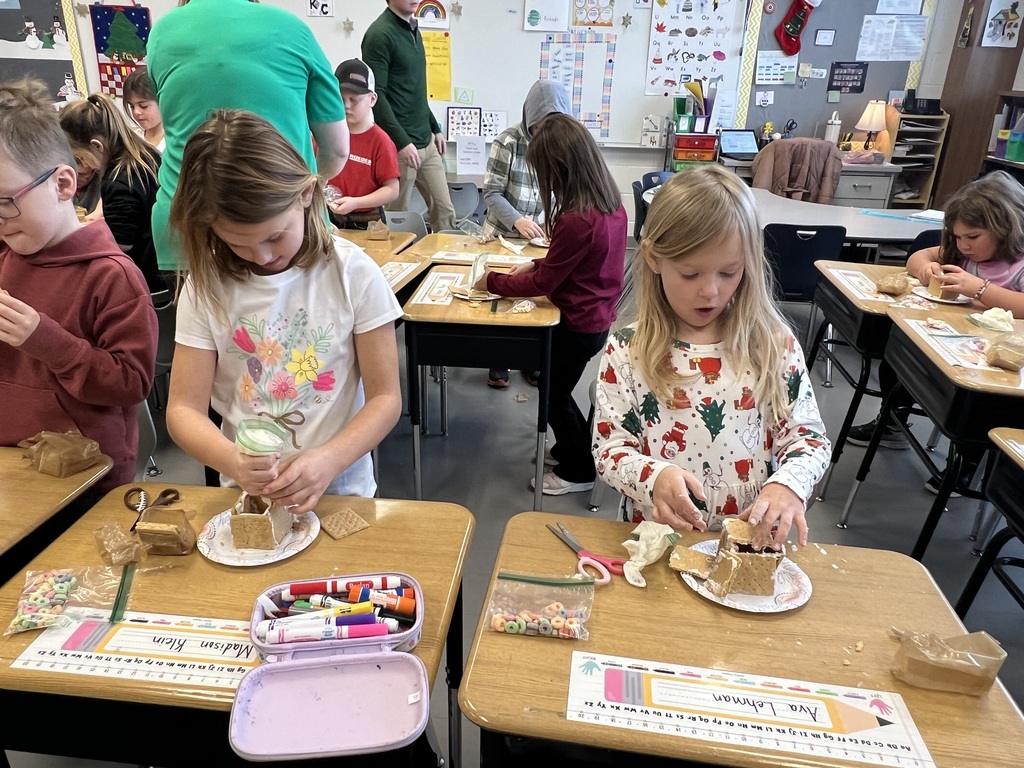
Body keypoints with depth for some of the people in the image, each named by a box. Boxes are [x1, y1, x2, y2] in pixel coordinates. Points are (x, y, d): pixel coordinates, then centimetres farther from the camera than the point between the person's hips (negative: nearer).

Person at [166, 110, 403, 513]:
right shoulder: (207, 286, -2)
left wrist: (328, 461, -21)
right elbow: (184, 409, -2)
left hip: (340, 492, -1)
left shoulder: (353, 274, -7)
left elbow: (385, 398, -5)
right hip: (246, 495, 2)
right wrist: (233, 462, -22)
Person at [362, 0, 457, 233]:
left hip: (426, 142, 8)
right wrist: (402, 141, -21)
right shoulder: (380, 34, -11)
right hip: (399, 144, -8)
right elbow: (376, 95, -17)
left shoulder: (413, 30, 14)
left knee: (445, 209, 9)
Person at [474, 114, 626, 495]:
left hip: (579, 325, -9)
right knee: (556, 387, 26)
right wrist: (535, 264, 6)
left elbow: (543, 283, -20)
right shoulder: (611, 204, -2)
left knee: (554, 396, 13)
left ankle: (578, 470, 31)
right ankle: (573, 446, 45)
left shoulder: (576, 220, -30)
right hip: (598, 315, 9)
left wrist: (493, 282, -8)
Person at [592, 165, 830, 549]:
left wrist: (788, 484, -16)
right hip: (659, 536, 1)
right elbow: (609, 447, -3)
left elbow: (808, 434, 5)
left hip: (754, 536, 0)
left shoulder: (775, 344, -1)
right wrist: (653, 476, -23)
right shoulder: (627, 351, -6)